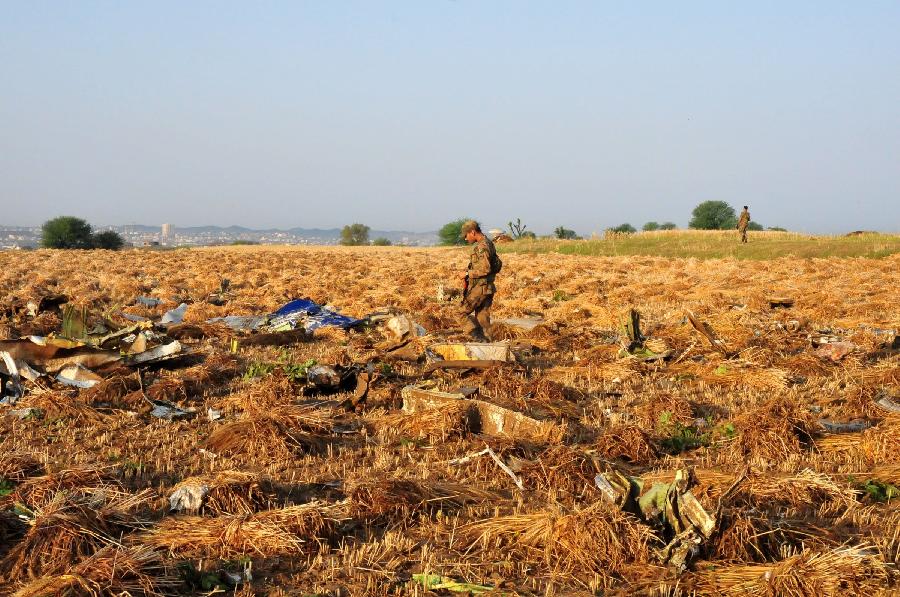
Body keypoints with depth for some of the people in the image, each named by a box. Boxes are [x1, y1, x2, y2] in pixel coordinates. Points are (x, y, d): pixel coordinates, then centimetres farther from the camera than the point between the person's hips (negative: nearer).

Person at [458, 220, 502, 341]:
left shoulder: (482, 246, -18)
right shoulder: (488, 243, 14)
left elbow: (485, 269, -26)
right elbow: (498, 263, 24)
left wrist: (468, 274, -15)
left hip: (480, 288, -10)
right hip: (488, 288, 10)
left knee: (463, 312, -4)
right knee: (483, 317, 11)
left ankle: (478, 337, -10)